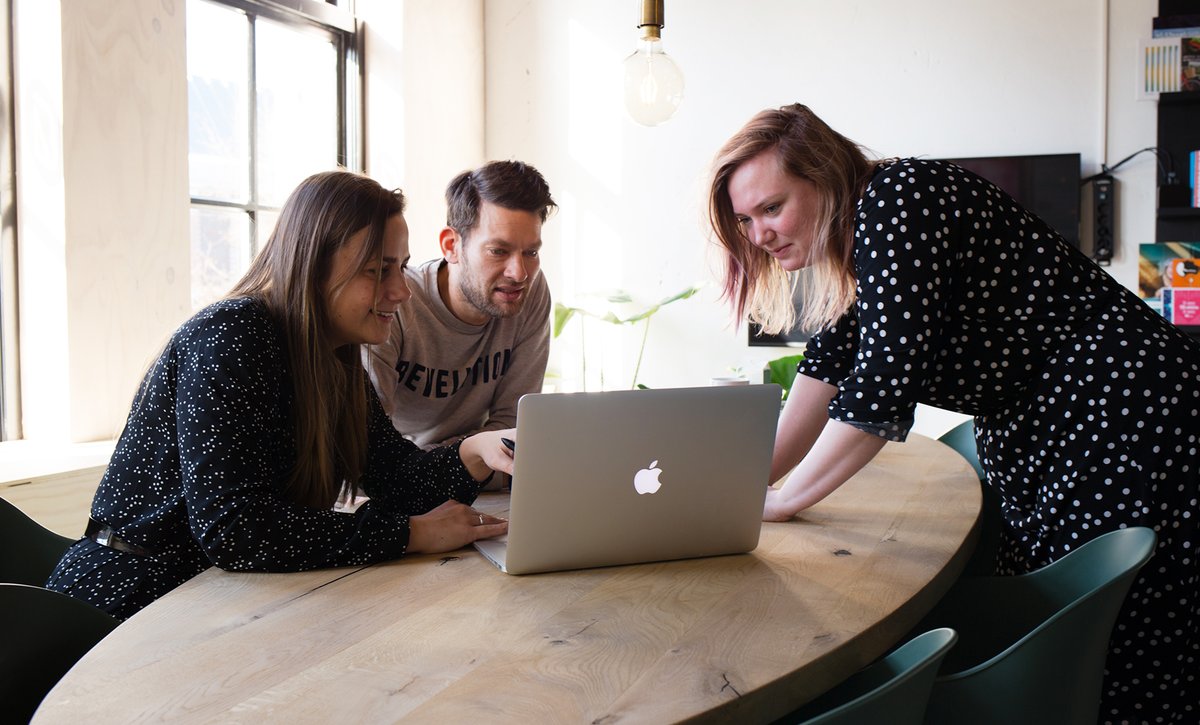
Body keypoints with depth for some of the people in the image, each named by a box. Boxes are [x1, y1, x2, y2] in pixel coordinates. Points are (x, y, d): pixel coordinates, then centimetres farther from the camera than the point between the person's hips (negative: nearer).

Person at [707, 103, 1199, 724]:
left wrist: (781, 501, -14)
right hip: (1039, 439, 9)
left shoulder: (897, 202, -20)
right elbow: (828, 369, 9)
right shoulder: (853, 236, 8)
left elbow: (883, 389, -25)